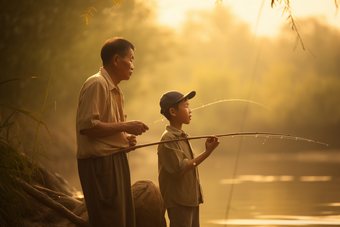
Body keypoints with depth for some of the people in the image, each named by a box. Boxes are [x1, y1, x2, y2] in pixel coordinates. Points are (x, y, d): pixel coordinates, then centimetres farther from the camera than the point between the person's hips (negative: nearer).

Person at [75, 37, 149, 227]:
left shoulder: (115, 90, 19)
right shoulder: (97, 84, -12)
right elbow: (87, 126, -22)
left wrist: (127, 138, 9)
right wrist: (125, 126, -17)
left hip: (117, 160, 10)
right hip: (100, 162, -10)